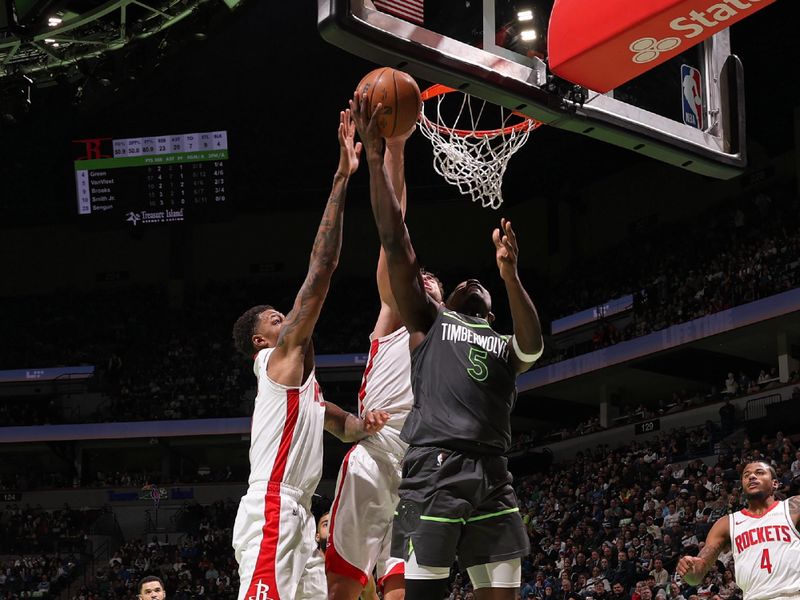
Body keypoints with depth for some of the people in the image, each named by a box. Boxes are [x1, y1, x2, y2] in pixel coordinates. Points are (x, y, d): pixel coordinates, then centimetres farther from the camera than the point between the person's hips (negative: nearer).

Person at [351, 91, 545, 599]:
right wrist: (376, 159, 5)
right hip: (435, 468, -3)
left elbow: (534, 344, 0)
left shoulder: (507, 346, 26)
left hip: (493, 476, 3)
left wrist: (510, 275, -15)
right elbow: (396, 243, 11)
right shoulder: (429, 321, 20)